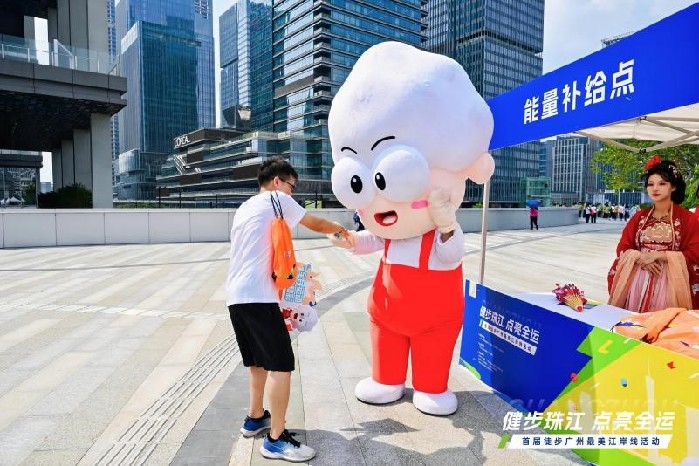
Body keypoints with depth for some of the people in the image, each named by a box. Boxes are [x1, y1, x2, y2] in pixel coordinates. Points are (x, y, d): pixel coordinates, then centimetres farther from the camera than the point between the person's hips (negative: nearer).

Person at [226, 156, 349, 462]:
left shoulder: (244, 208, 24)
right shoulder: (277, 199, 2)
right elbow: (315, 224, 11)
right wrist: (340, 230, 29)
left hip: (236, 296, 9)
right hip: (258, 297, -9)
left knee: (258, 361, 21)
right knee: (281, 365, -5)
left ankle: (255, 419, 34)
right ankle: (276, 440, 0)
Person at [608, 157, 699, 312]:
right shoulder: (639, 217, 10)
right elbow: (623, 248, 6)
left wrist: (657, 255, -14)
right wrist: (640, 257, -13)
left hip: (669, 282, -3)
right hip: (637, 280, 3)